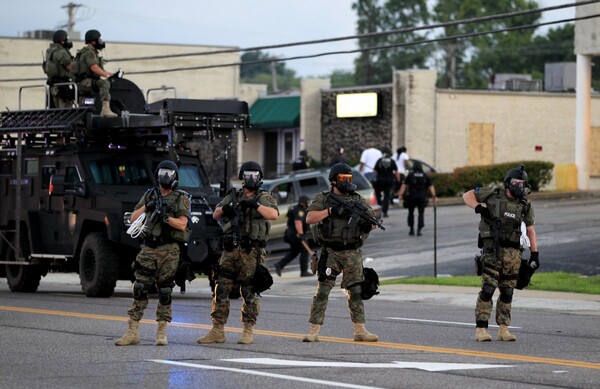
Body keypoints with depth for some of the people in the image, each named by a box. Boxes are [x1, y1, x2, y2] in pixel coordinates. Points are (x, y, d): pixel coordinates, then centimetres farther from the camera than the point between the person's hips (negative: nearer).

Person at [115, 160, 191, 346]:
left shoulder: (181, 198, 3)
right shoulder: (149, 196, 14)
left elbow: (182, 224, -8)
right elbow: (133, 219, 8)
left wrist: (166, 217, -22)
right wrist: (146, 207, -8)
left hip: (168, 250, -3)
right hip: (148, 249, 3)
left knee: (165, 291, -2)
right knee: (140, 289, -3)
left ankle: (161, 332, 4)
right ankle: (133, 332, -2)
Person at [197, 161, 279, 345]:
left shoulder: (264, 198, 5)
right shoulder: (233, 197, 16)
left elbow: (273, 214, -14)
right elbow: (215, 216, 12)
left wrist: (255, 205, -24)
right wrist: (224, 209, -9)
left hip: (252, 253, -4)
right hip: (231, 250, 4)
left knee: (249, 293, -1)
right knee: (221, 289, 0)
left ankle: (248, 331, 8)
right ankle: (217, 331, 4)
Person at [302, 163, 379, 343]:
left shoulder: (358, 200, 12)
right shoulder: (323, 199, 2)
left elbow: (373, 220, 14)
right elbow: (310, 218, -10)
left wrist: (368, 224, -9)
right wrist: (330, 210, -18)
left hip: (353, 253, 4)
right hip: (331, 252, -3)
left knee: (356, 291, 7)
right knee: (323, 290, -8)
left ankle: (360, 331, 14)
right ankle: (313, 330, -6)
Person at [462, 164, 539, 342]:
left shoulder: (525, 205, 7)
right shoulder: (493, 194, -1)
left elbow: (530, 231, 13)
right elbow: (467, 195, 6)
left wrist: (535, 254, 7)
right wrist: (478, 207, -13)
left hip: (512, 252, 3)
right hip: (492, 249, -3)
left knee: (507, 292, 6)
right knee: (488, 288, -12)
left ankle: (503, 329, 13)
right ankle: (481, 329, -10)